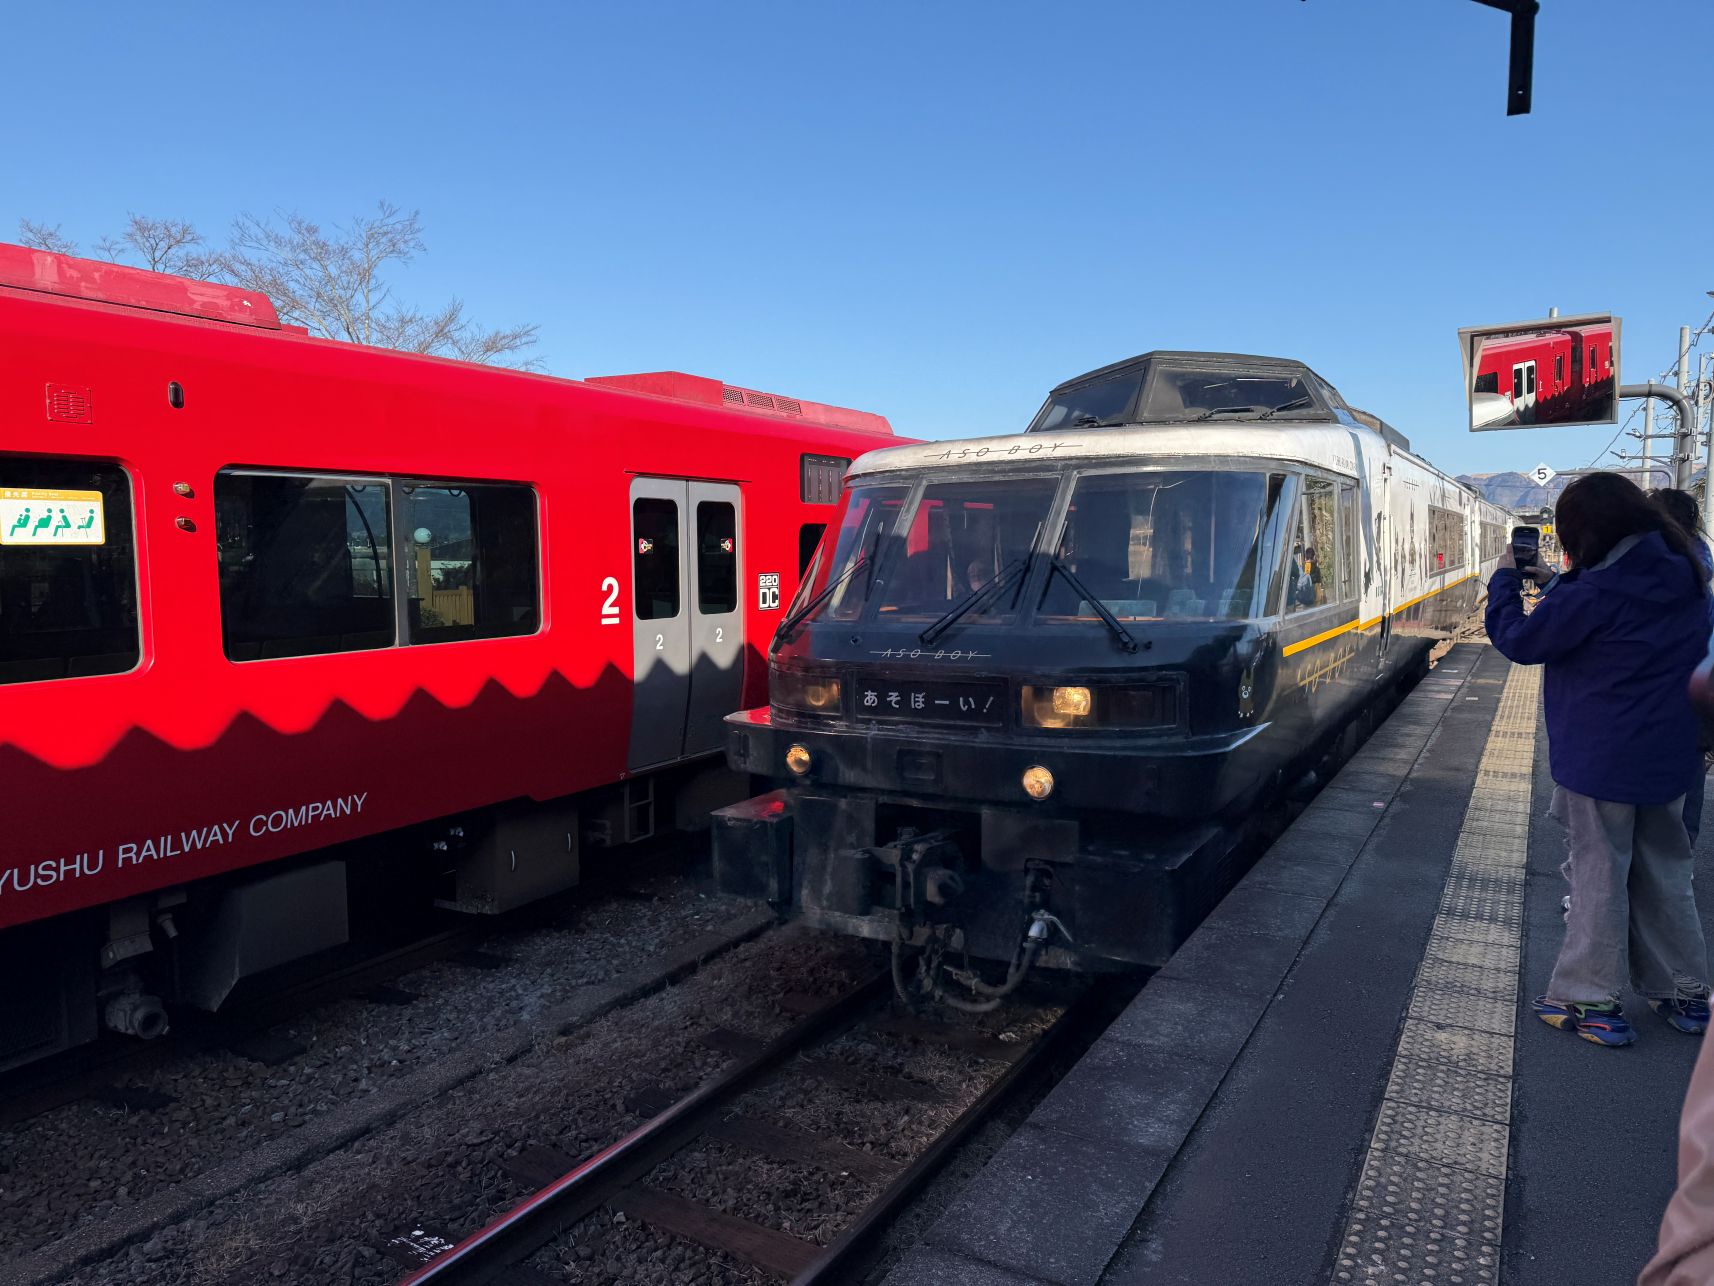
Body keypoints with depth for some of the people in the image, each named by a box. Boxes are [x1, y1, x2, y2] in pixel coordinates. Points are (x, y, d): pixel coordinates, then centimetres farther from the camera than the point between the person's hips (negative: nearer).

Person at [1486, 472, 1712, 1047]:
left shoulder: (1595, 592, -21)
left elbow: (1518, 640, -13)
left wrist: (1505, 581, 0)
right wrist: (1558, 585, 8)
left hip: (1598, 762, -7)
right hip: (1667, 759, 7)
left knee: (1599, 876, 3)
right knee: (1665, 875, 19)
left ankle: (1590, 1002, 11)